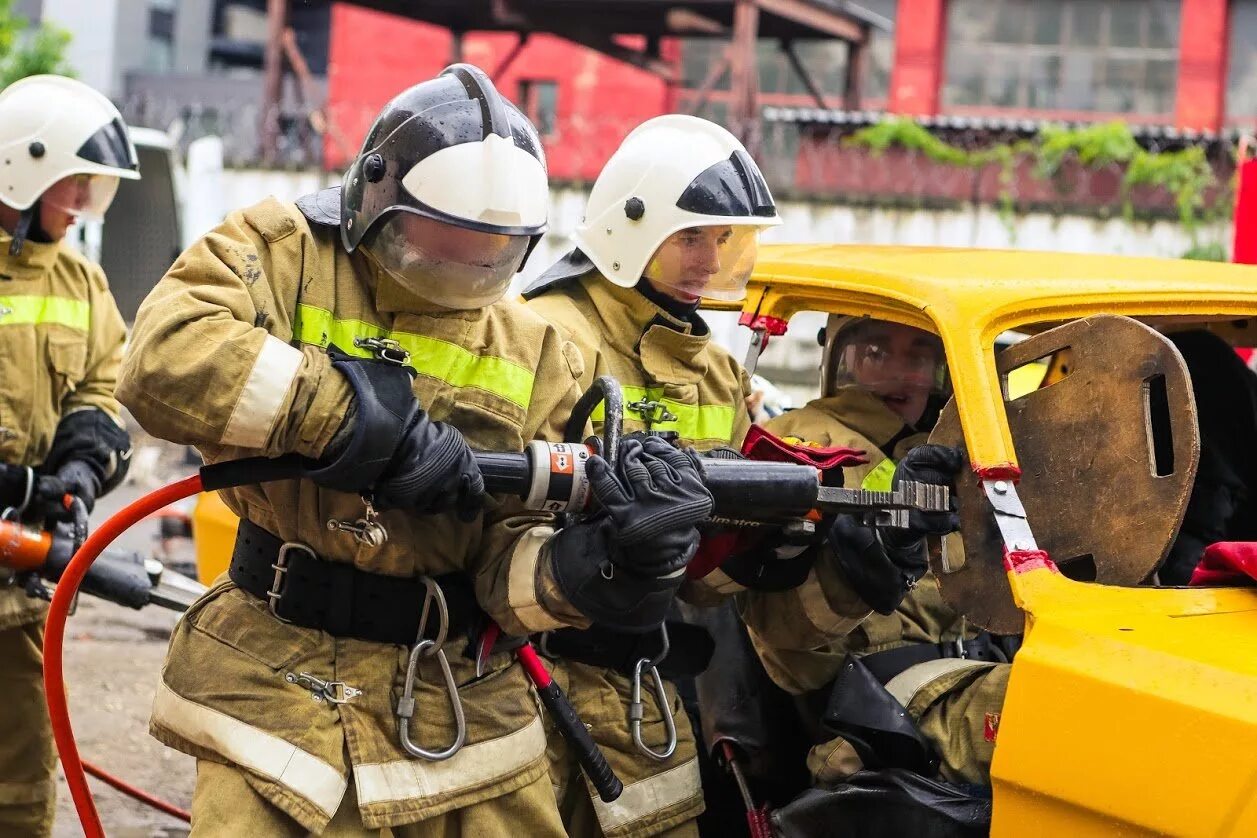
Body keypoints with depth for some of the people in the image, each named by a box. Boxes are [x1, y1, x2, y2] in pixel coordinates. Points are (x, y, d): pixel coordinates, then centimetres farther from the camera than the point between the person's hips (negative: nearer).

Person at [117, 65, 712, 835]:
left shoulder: (533, 351, 7)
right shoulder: (281, 254, -3)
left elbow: (511, 564, 2)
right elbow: (166, 360, -23)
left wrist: (591, 558, -21)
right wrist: (362, 419, -24)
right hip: (279, 690, -3)